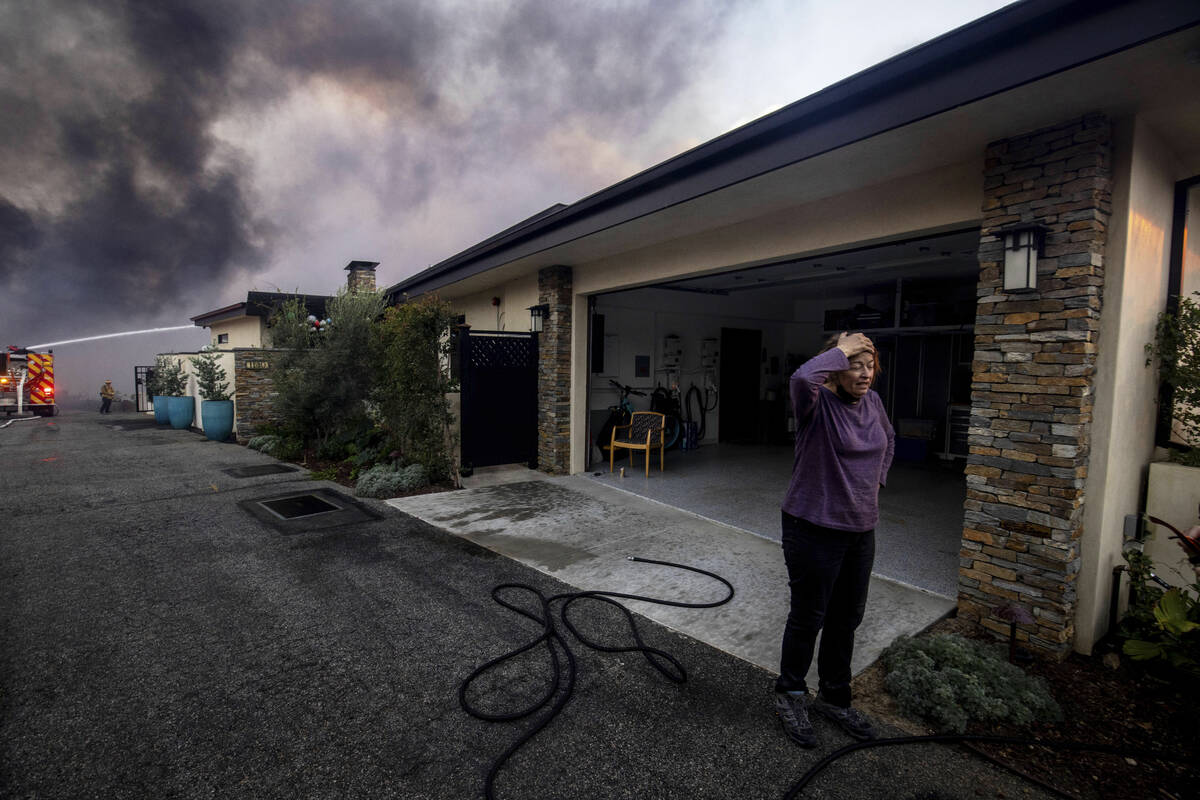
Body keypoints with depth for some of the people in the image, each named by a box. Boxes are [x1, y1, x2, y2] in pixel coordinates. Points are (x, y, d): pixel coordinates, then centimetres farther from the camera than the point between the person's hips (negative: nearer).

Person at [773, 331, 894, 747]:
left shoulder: (872, 402, 4)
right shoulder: (818, 404, -17)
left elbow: (888, 440, 24)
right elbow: (802, 377, -41)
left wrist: (876, 479, 14)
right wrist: (839, 351, -26)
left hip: (861, 530, 7)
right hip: (815, 529, -7)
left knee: (847, 619, 18)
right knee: (808, 617, 7)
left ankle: (834, 698, 38)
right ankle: (789, 697, 29)